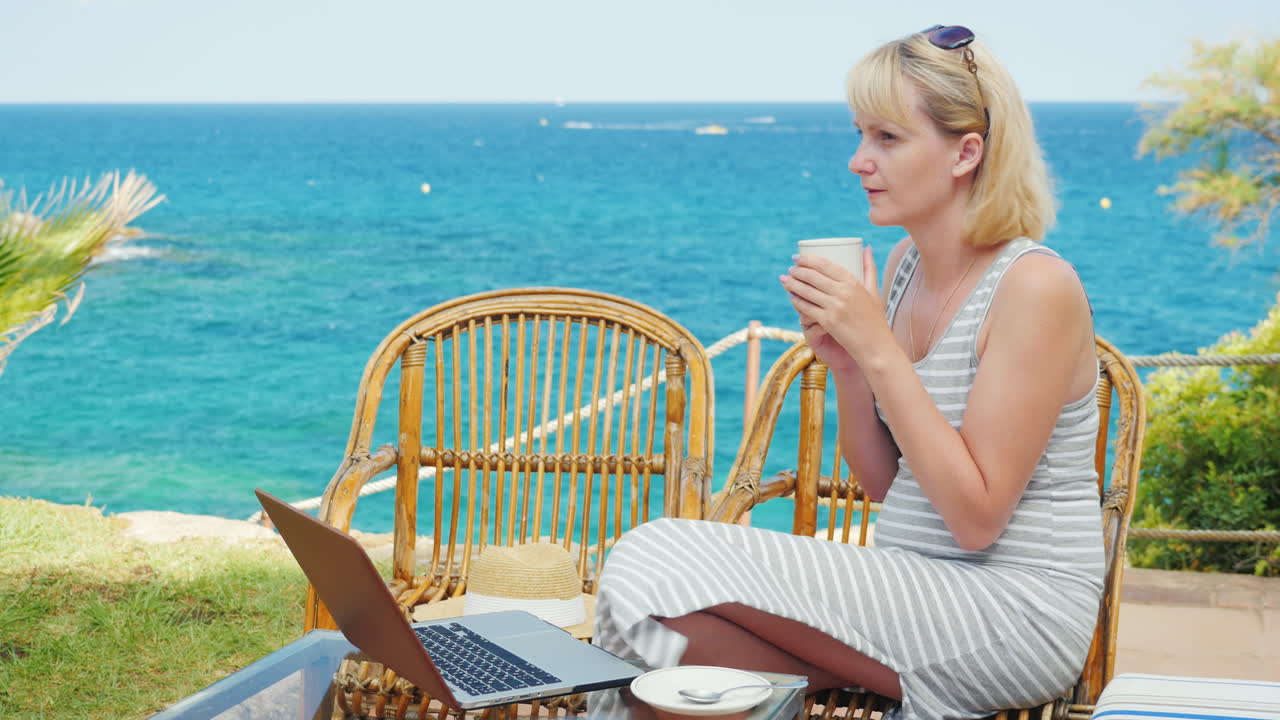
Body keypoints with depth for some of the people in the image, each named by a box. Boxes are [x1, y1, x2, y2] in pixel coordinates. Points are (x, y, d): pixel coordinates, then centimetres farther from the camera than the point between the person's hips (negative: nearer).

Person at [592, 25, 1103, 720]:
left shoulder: (1035, 286, -14)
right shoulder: (905, 262, 8)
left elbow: (976, 518, -18)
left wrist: (880, 350, -19)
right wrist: (846, 363, -5)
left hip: (1018, 613, -7)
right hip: (914, 586, 8)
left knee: (661, 566, -20)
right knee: (649, 562, -14)